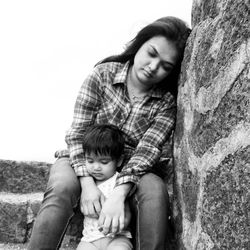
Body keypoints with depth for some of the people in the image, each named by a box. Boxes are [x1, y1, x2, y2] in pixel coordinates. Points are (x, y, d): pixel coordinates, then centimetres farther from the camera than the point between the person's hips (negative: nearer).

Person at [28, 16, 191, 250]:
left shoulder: (167, 103, -7)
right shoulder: (102, 74, -8)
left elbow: (146, 151, -17)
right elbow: (77, 133, -11)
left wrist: (119, 193, -34)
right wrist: (87, 184, -24)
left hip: (131, 171, 1)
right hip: (82, 160, 0)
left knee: (155, 191, -31)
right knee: (61, 189, -32)